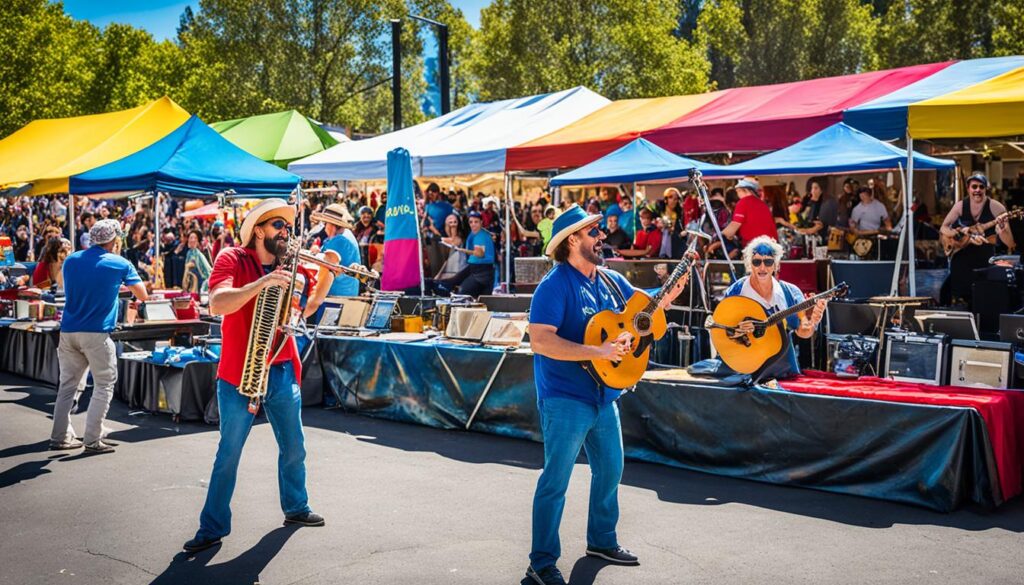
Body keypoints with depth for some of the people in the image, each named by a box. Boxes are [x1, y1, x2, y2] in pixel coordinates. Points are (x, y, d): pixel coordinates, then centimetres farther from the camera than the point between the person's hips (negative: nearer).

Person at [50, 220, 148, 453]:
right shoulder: (120, 264, -3)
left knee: (67, 384, 14)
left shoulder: (71, 260, 10)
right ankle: (92, 440, 0)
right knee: (104, 386, 4)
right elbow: (143, 296, 4)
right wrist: (124, 283, 24)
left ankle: (60, 436, 17)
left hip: (68, 331, 5)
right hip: (96, 334, -5)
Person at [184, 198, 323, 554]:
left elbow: (306, 309, 14)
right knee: (229, 454, 0)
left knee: (294, 448, 16)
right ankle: (213, 527, 11)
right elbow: (217, 304, -24)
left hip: (283, 372, 6)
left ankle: (296, 508, 35)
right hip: (240, 374, -5)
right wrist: (262, 283, -35)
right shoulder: (232, 260, -9)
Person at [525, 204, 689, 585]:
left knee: (610, 469, 19)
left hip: (604, 395, 9)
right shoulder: (555, 285, -17)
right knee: (555, 481, -2)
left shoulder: (610, 280, 8)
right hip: (565, 399, -8)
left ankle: (602, 541, 38)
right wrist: (597, 352, -29)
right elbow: (540, 341, -25)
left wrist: (669, 295, -1)